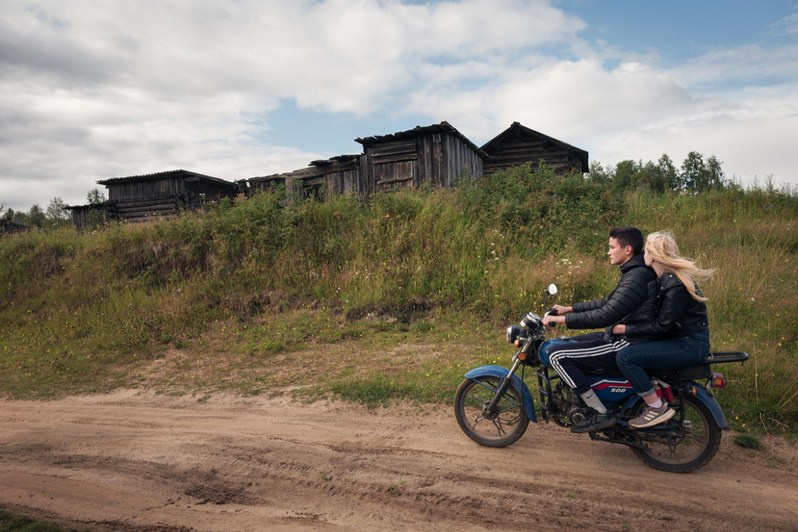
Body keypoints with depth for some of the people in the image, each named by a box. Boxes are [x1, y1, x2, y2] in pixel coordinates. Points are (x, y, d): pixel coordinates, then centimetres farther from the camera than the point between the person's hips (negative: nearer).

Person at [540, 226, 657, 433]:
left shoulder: (636, 278, -20)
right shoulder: (636, 272, 12)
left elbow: (605, 316, -28)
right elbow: (607, 303, 19)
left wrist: (562, 320, -23)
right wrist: (569, 308, 15)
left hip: (627, 345, -11)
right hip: (622, 336, 11)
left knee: (556, 354, -18)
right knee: (561, 344, 15)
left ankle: (601, 414, -11)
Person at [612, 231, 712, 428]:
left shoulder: (675, 285, -23)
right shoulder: (666, 277, 6)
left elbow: (662, 326, -22)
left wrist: (626, 329, -16)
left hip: (690, 344, -10)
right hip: (681, 337, 10)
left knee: (625, 356, -22)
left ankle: (657, 408, -9)